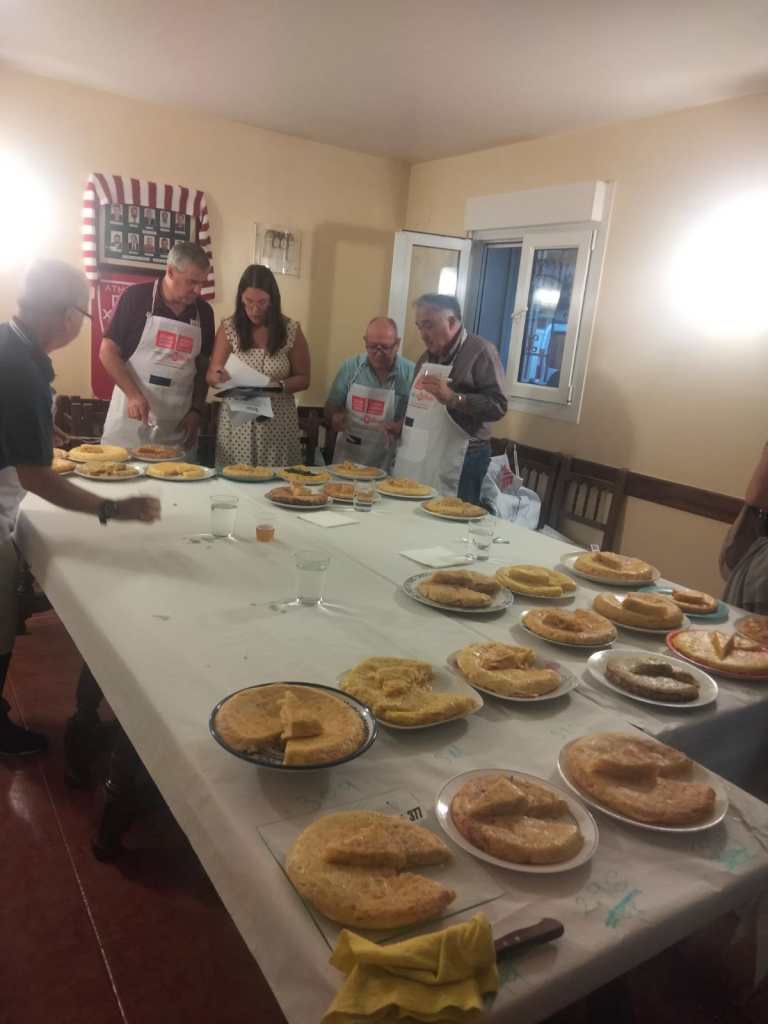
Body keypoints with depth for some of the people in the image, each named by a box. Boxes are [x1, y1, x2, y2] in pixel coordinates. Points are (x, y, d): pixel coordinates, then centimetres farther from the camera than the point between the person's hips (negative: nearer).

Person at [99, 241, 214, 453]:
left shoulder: (204, 312, 6)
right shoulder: (136, 297, -4)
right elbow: (108, 351, -4)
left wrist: (196, 410, 1)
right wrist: (134, 395, -16)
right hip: (131, 417, -2)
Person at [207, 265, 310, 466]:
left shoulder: (291, 331, -1)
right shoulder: (229, 329, -1)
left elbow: (303, 379, 4)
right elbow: (211, 376, 1)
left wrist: (280, 386, -15)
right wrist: (218, 376, -21)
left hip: (278, 425, 0)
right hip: (236, 423, 0)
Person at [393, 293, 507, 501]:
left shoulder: (481, 351, -8)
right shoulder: (427, 357, 18)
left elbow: (498, 406, -17)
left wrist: (452, 398, -27)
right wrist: (399, 426, 11)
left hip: (458, 462, -7)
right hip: (418, 458, 7)